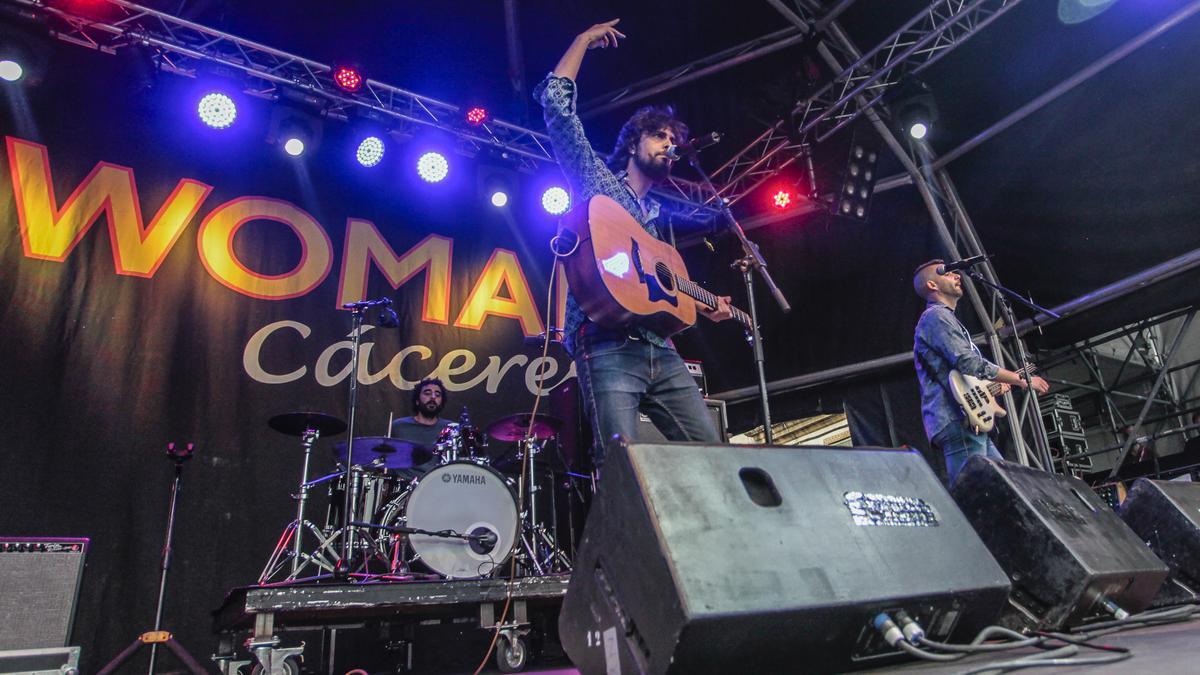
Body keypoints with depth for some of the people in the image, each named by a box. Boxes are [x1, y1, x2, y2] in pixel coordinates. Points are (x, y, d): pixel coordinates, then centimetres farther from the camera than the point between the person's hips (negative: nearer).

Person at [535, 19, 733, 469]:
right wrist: (584, 40, 14)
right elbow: (555, 101, 5)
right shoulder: (596, 181, 12)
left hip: (660, 349, 7)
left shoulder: (658, 215, 28)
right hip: (606, 346, -6)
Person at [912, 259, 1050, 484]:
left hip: (971, 424, 11)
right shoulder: (936, 316, -5)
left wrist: (996, 385, 26)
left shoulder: (945, 317, 28)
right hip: (958, 423, -11)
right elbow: (971, 364, -15)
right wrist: (1021, 380, -6)